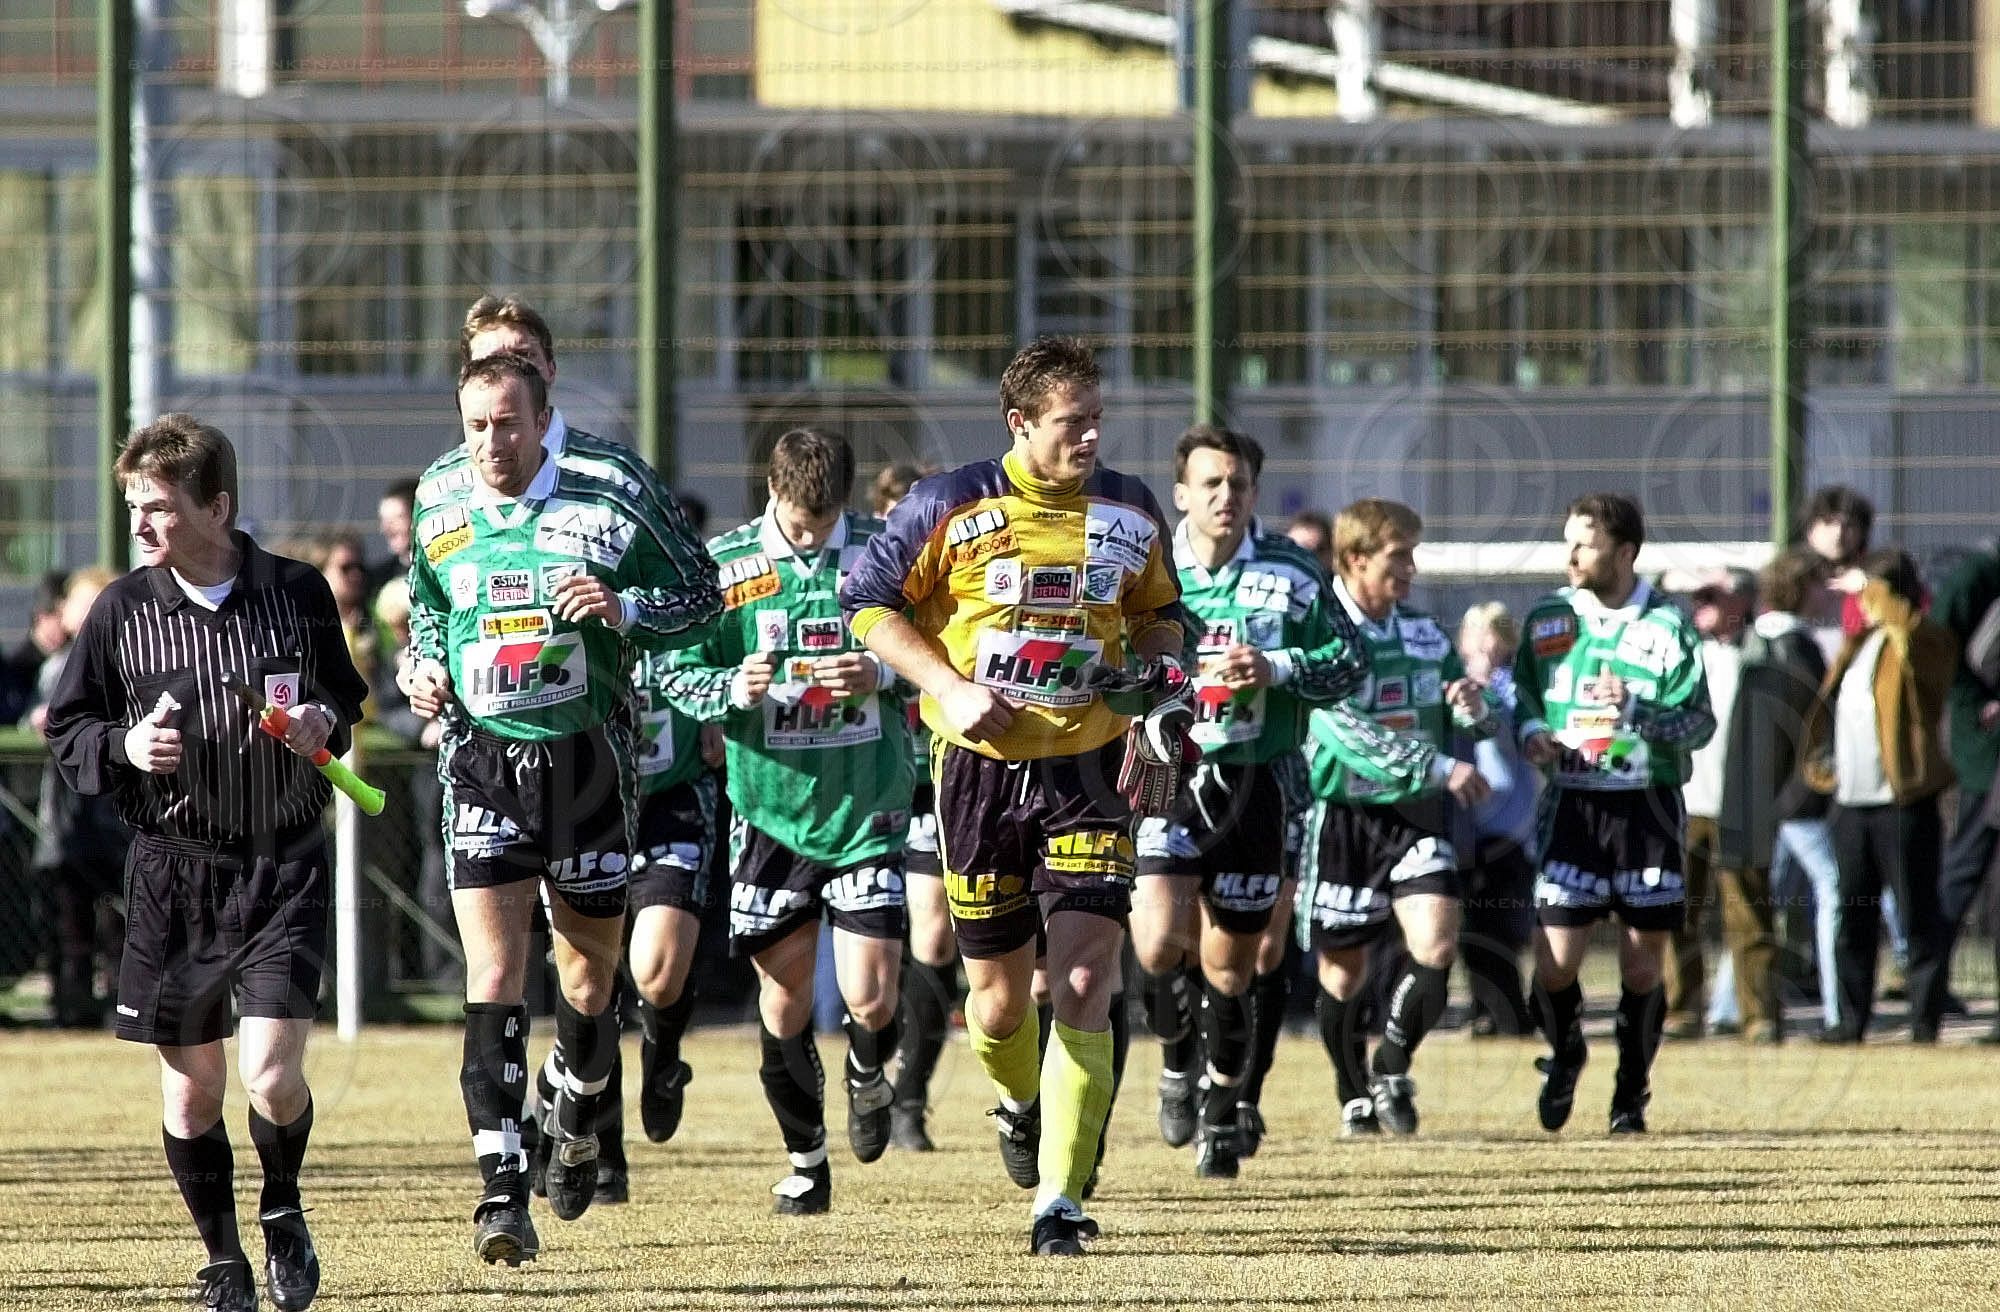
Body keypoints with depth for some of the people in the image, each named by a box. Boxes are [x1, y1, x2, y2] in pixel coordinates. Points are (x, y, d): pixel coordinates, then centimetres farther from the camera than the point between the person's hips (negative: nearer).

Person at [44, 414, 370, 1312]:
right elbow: (66, 731, 7)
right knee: (190, 1087, 5)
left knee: (273, 1075, -12)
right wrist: (125, 747, -13)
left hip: (283, 866, -1)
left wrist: (324, 723, -7)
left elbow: (344, 697, 15)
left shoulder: (298, 593, -1)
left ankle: (282, 1211, 19)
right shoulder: (121, 611, -1)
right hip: (172, 873, 1)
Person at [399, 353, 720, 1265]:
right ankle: (503, 1191, -19)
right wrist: (424, 667, 5)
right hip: (482, 758, 1)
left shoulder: (605, 509, -6)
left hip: (586, 759, -1)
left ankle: (577, 1123, 41)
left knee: (590, 972, 10)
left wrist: (624, 609, -16)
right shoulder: (439, 507, 5)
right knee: (493, 972, -13)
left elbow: (700, 594, 2)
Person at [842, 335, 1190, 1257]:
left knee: (1084, 980, -14)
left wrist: (1163, 690, 2)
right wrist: (950, 689, -12)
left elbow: (1158, 615, 19)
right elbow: (867, 603, -1)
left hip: (1088, 767, 1)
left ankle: (1059, 1202, -13)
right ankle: (1019, 1103, 45)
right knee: (998, 991, 8)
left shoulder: (1131, 513, 3)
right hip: (981, 765, -1)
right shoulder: (951, 508, -7)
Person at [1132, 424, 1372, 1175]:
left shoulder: (1290, 573, 0)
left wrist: (1278, 670, -14)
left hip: (1256, 783, 0)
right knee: (1160, 944, -17)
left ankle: (1224, 1105, 27)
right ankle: (1178, 1061, 13)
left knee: (1228, 965, 6)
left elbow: (1350, 661, 3)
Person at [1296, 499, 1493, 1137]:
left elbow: (1475, 725, 17)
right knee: (1344, 969, 6)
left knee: (1437, 944, -14)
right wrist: (1438, 766, -28)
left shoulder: (1424, 630, 7)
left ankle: (1392, 1070, 4)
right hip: (1344, 814, -4)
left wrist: (1474, 707, -8)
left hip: (1417, 813, 4)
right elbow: (1349, 735, -22)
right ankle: (1356, 1100, 24)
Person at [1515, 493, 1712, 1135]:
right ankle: (1565, 1057, 23)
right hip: (1573, 804, 1)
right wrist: (1531, 732, -2)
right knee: (1554, 961, -7)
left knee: (1642, 967, 3)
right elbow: (1520, 695, 20)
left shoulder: (1667, 625, -2)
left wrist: (1636, 708, -21)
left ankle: (1632, 1093, 19)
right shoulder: (1547, 618, 7)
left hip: (1648, 807, -1)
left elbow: (1700, 722, -5)